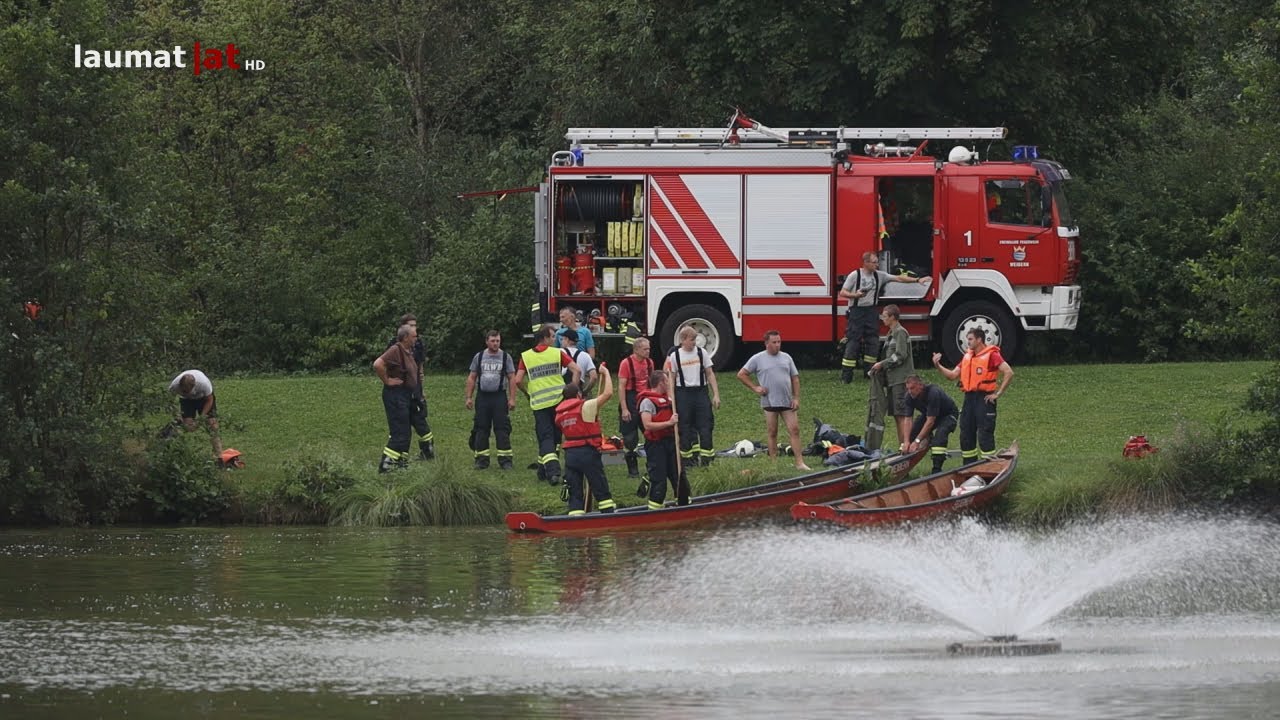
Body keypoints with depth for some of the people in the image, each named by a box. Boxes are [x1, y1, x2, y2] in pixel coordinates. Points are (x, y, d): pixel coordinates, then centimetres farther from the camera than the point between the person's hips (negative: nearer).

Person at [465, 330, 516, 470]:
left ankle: (505, 459, -2)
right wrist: (468, 397, 6)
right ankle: (482, 460, 9)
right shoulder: (479, 357, 9)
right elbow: (471, 378, 12)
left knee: (502, 429, -5)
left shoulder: (505, 357, 4)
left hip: (499, 396, -2)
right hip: (482, 396, 2)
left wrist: (512, 398, -4)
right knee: (481, 429, 3)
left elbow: (512, 379, 3)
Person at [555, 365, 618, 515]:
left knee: (574, 493, 7)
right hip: (587, 452, -4)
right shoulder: (585, 407, -8)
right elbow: (608, 393, -10)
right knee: (601, 490, 4)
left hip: (569, 454, 4)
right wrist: (606, 373, 3)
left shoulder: (559, 414, 9)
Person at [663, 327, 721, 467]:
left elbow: (710, 374, 8)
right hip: (683, 393, -1)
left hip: (701, 392, 1)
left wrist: (716, 395, 2)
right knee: (685, 428, 2)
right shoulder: (674, 356, -1)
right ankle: (687, 457, 11)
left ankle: (706, 458, -3)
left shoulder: (702, 353, 5)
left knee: (705, 426, -4)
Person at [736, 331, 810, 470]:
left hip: (787, 401, 2)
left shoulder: (786, 358, 10)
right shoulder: (758, 359, 1)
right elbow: (741, 374, 5)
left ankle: (799, 463, -6)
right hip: (769, 402, -2)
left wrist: (796, 398, 2)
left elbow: (795, 379, 12)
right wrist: (755, 387, -4)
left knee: (794, 430, -5)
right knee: (772, 433, 4)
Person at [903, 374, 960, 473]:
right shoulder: (910, 396, -18)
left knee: (940, 433, -33)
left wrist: (917, 441, -39)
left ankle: (937, 469, -34)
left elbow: (930, 421, -37)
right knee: (911, 432, -12)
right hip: (928, 413, 7)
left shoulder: (933, 393, -37)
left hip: (948, 414, -7)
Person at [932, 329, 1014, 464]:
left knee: (985, 435, -8)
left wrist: (998, 393, -14)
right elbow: (953, 375, 16)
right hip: (969, 398, 8)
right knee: (966, 434, 9)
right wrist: (938, 366, 2)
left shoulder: (991, 355, -7)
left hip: (984, 399, -8)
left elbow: (1008, 373, -15)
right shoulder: (967, 357, 16)